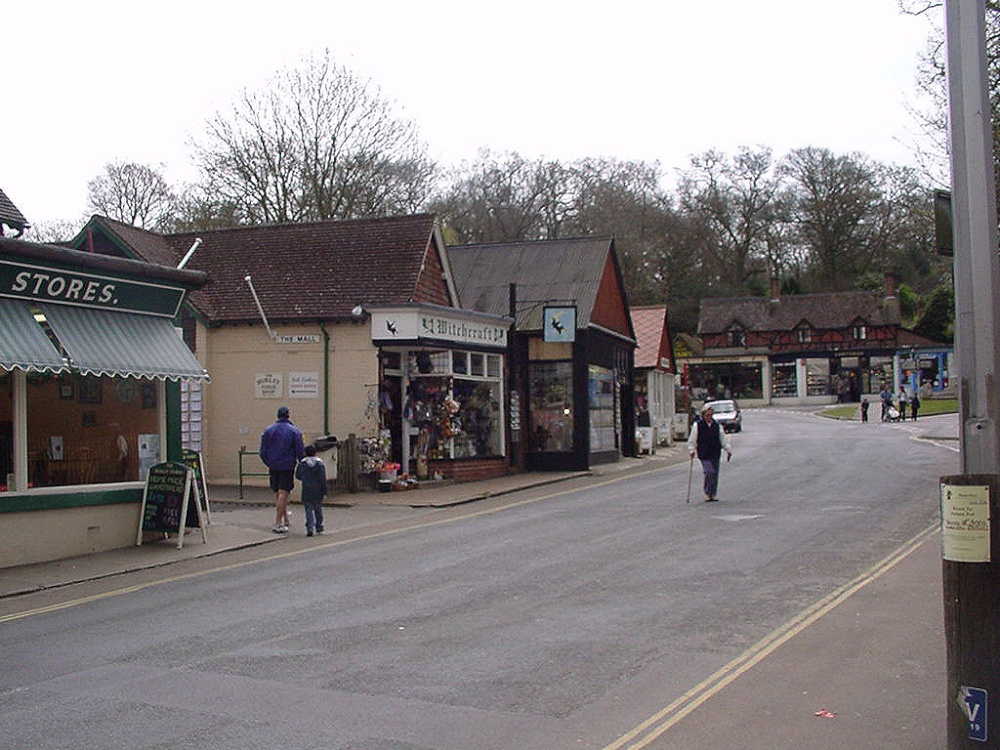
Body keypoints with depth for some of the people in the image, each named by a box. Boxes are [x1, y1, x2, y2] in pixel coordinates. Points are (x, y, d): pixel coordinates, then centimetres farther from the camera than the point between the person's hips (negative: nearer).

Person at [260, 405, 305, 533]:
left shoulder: (268, 431, 5)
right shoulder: (294, 431, -4)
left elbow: (263, 452, 6)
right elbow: (300, 451, -6)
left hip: (273, 467, 4)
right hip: (287, 467, -4)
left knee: (278, 494, 16)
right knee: (283, 493, -5)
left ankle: (285, 518, 29)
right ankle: (278, 523, -9)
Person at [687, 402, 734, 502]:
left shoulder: (717, 426, 10)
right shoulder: (697, 425, 0)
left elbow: (723, 439, 15)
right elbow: (692, 441, 3)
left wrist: (728, 450, 11)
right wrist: (692, 450, -6)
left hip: (715, 454, 4)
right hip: (704, 455, -4)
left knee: (715, 474, 5)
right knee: (710, 472, -17)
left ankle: (713, 494, 16)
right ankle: (707, 493, -6)